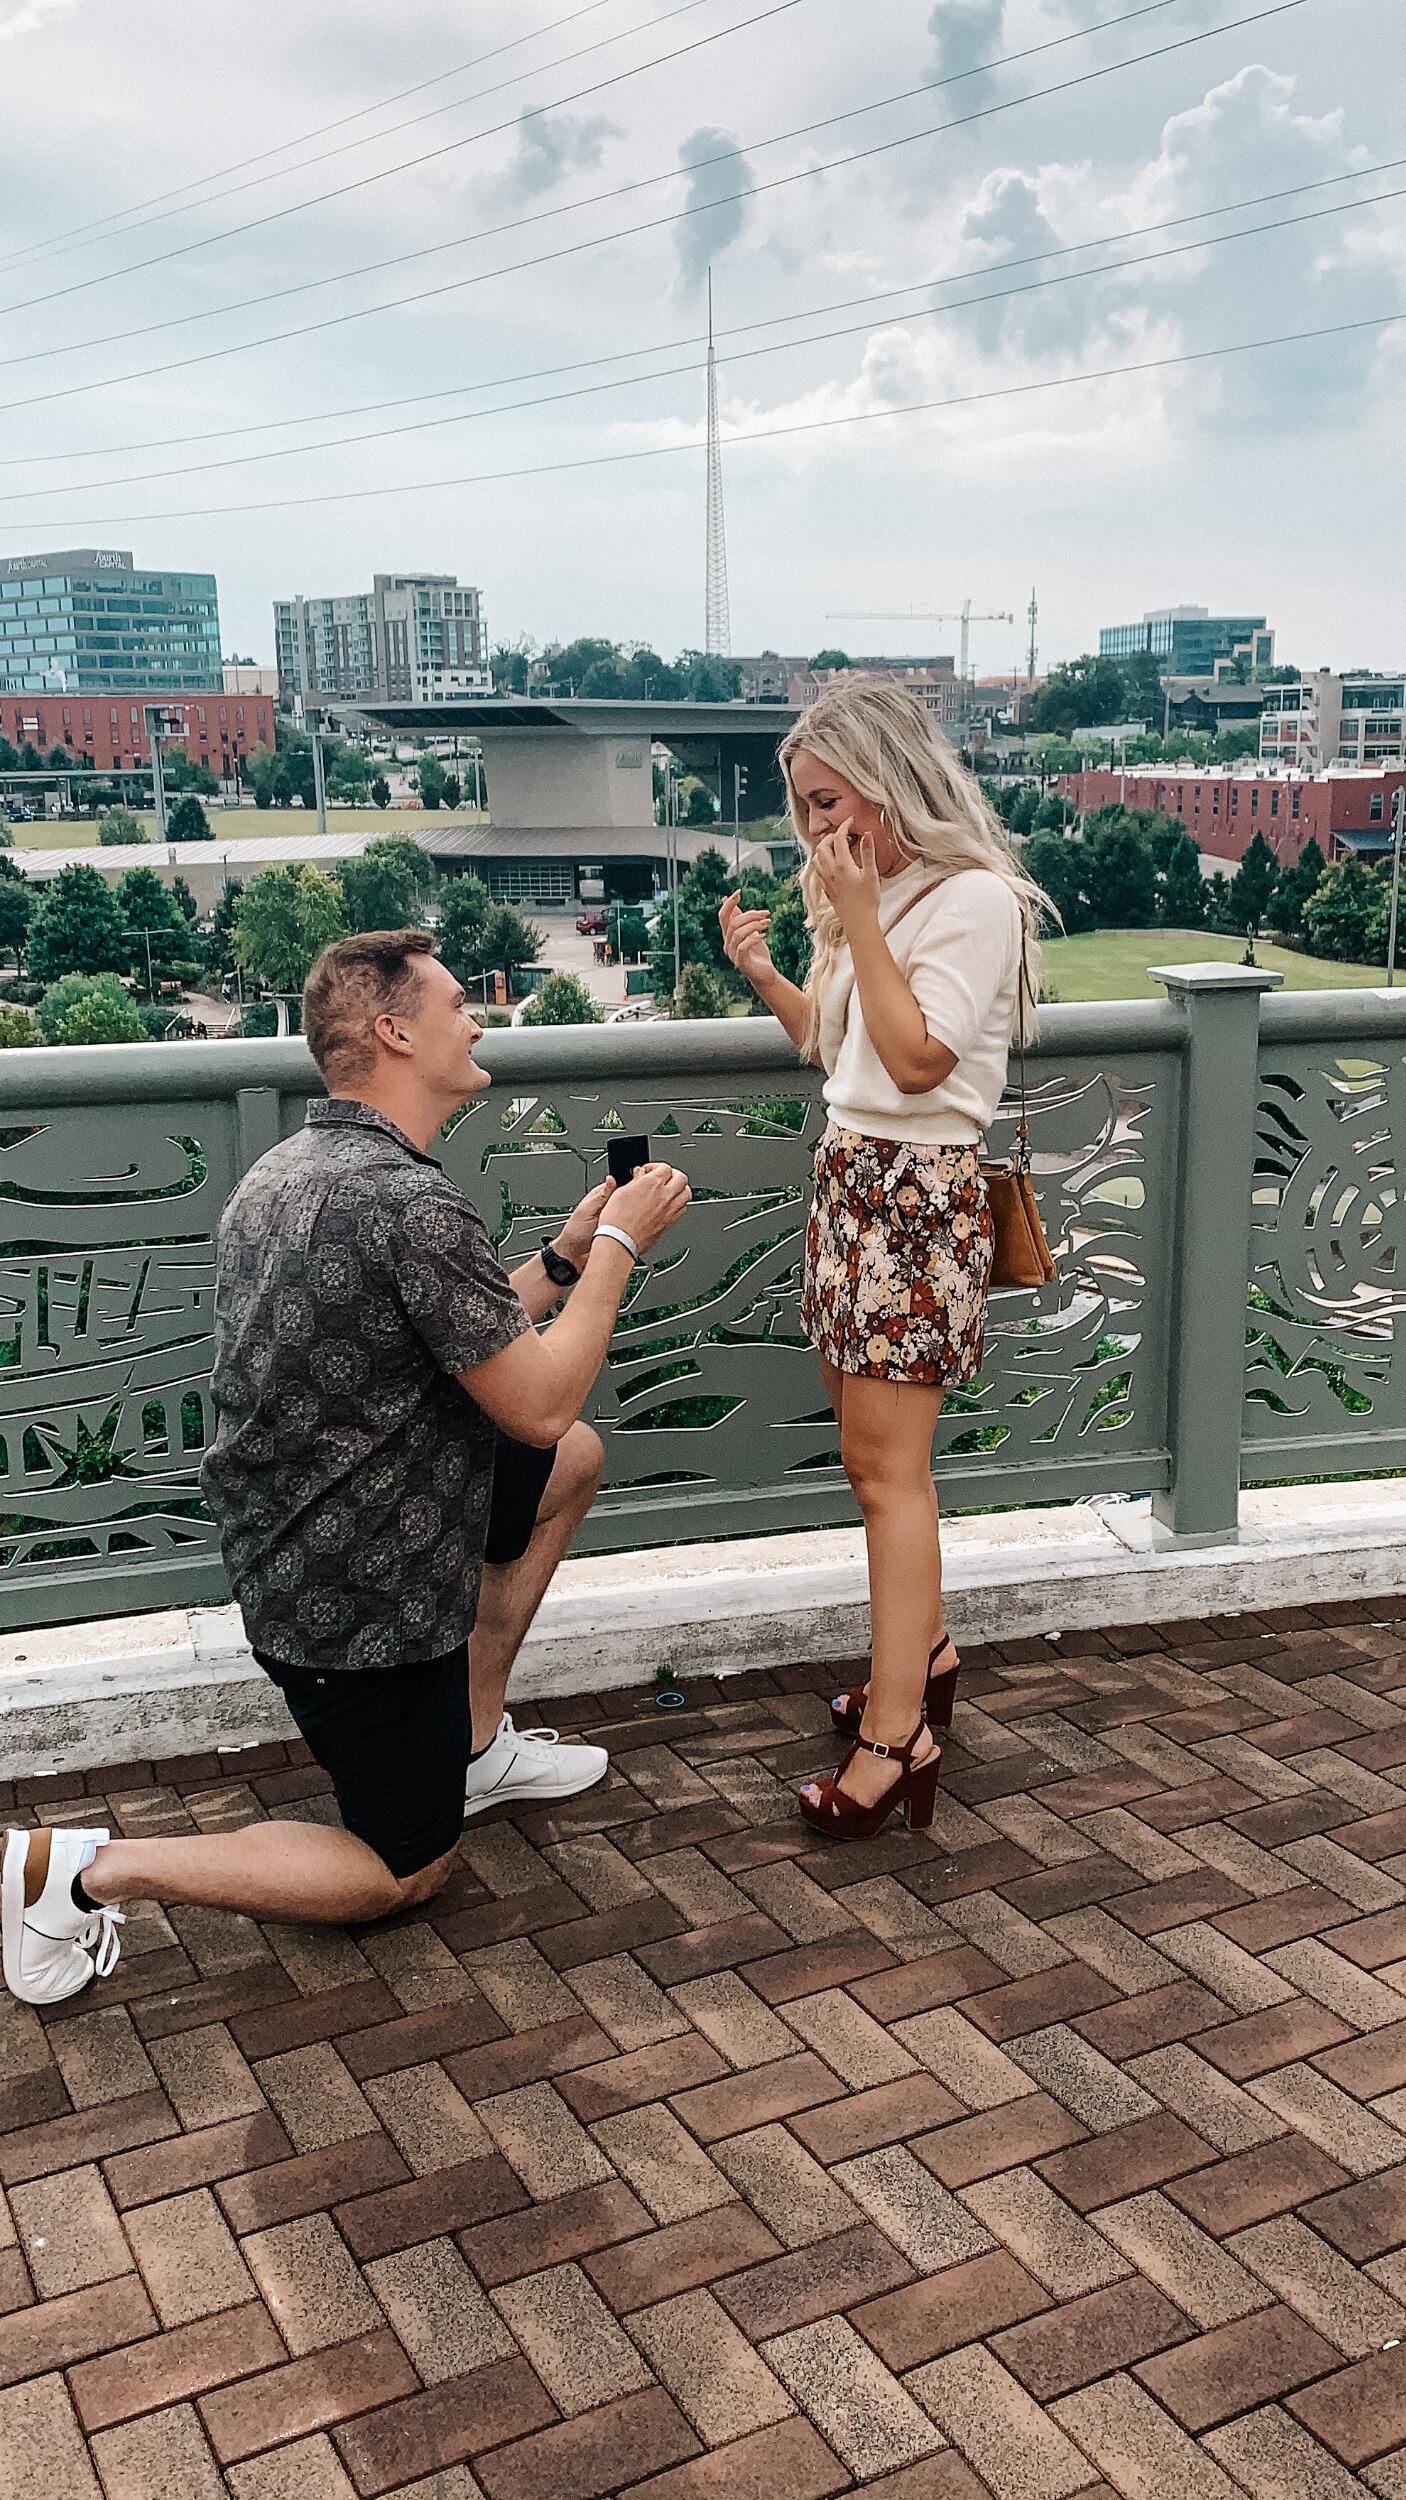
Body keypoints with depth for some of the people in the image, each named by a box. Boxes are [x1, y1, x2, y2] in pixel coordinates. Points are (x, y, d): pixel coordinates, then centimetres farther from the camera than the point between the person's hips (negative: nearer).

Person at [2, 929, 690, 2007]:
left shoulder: (287, 1172, 5)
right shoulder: (412, 1203, -26)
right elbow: (540, 1402, -19)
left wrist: (566, 1253, 10)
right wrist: (620, 1243, -8)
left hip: (283, 1544, 9)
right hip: (361, 1597, -9)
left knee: (576, 1462, 21)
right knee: (406, 1872, 10)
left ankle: (475, 1744, 27)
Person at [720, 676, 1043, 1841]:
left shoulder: (974, 897, -12)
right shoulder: (868, 894, 14)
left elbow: (917, 1057, -21)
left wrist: (859, 917, -18)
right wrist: (766, 976, 3)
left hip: (919, 1190, -8)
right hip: (848, 1177, 8)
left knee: (889, 1468, -8)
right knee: (874, 1453, 13)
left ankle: (899, 1734, -3)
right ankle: (923, 1650, 29)